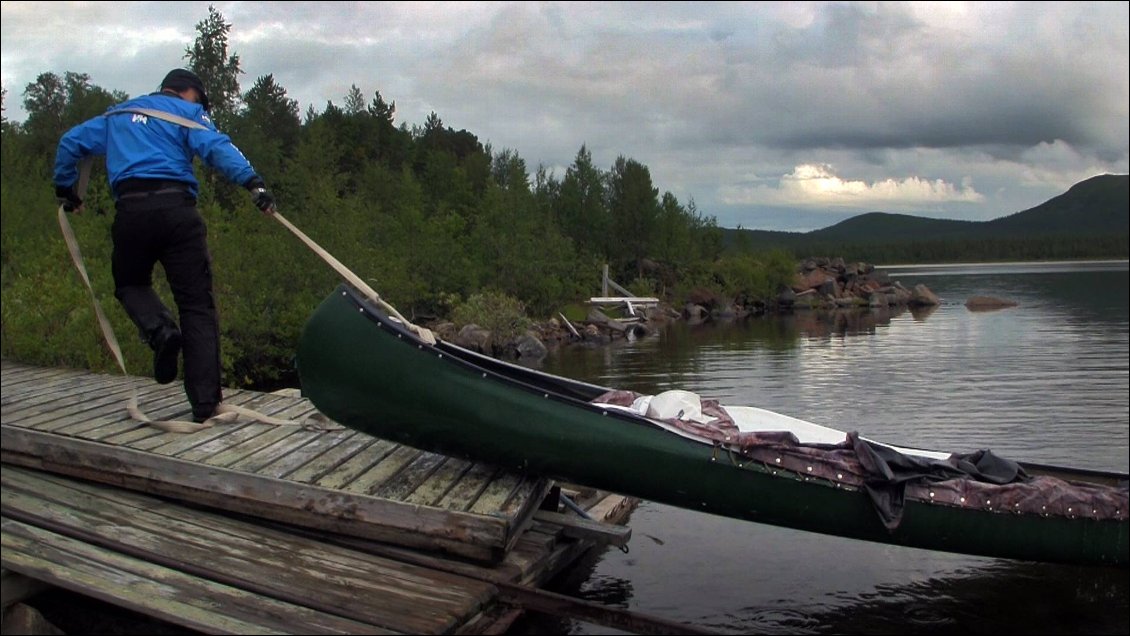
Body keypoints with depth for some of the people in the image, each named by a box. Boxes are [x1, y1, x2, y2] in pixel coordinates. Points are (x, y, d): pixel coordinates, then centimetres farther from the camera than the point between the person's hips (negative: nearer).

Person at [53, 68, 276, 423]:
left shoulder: (117, 115, 27)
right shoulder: (188, 111, 12)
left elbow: (71, 142, 29)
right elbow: (216, 146, -8)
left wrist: (65, 189, 41)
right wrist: (252, 181, -21)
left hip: (130, 211, 3)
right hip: (176, 208, -3)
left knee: (130, 284, 27)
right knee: (197, 304, 1)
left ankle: (159, 330, -7)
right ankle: (205, 404, -3)